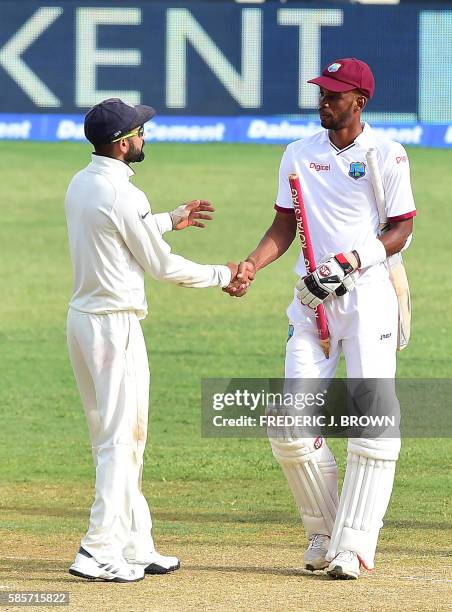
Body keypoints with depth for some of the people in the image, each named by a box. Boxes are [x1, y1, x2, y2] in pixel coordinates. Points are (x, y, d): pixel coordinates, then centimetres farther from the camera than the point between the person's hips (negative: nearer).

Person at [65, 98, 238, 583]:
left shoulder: (79, 185, 8)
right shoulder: (124, 196, -18)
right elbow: (162, 266, -11)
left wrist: (171, 220, 32)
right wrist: (222, 275, 2)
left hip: (80, 319, 9)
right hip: (115, 324, -9)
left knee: (109, 438, 13)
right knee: (122, 438, -5)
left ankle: (135, 547, 20)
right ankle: (100, 551, -8)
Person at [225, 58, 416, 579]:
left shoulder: (386, 155, -1)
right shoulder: (299, 155, 10)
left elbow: (401, 230, -1)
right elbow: (284, 227, 12)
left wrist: (351, 261, -15)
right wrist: (251, 265, -5)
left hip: (368, 296, -4)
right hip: (311, 300, 4)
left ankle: (351, 546, -10)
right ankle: (322, 532, 14)